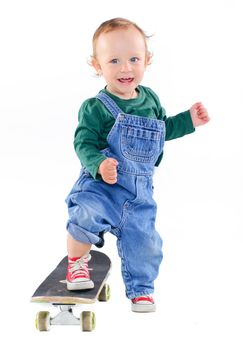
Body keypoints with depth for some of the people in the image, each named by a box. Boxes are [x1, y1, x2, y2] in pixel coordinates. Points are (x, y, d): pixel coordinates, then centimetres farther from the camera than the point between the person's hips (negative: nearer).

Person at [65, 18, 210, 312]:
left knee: (143, 240, 9)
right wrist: (99, 164, -34)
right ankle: (76, 263, 0)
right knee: (87, 215, -31)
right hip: (101, 184, -5)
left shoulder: (149, 98, 6)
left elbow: (163, 127, 23)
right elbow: (83, 143, -16)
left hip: (139, 190, 5)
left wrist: (188, 121, 14)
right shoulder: (96, 108, -13)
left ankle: (140, 289, 35)